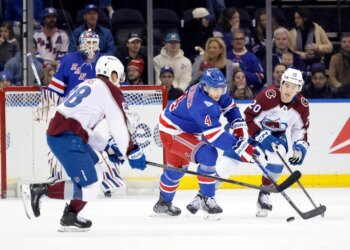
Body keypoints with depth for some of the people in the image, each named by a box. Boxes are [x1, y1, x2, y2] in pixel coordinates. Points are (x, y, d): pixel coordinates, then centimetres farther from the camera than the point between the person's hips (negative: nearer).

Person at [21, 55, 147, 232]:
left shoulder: (89, 85, 26)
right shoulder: (109, 89, -1)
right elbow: (119, 125, -6)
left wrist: (106, 147, 26)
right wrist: (132, 152, 2)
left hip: (56, 133, 10)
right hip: (67, 138, -10)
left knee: (95, 175, 21)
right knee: (90, 188, -10)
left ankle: (70, 217, 17)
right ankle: (39, 190, -12)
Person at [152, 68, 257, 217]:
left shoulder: (214, 90, -9)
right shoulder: (202, 104, -37)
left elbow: (229, 106, 10)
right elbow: (214, 134, -43)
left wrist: (238, 124, -7)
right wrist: (239, 146, -48)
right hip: (172, 132, -10)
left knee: (176, 167, 27)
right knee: (208, 155, -25)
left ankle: (163, 203, 48)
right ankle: (206, 198, -14)